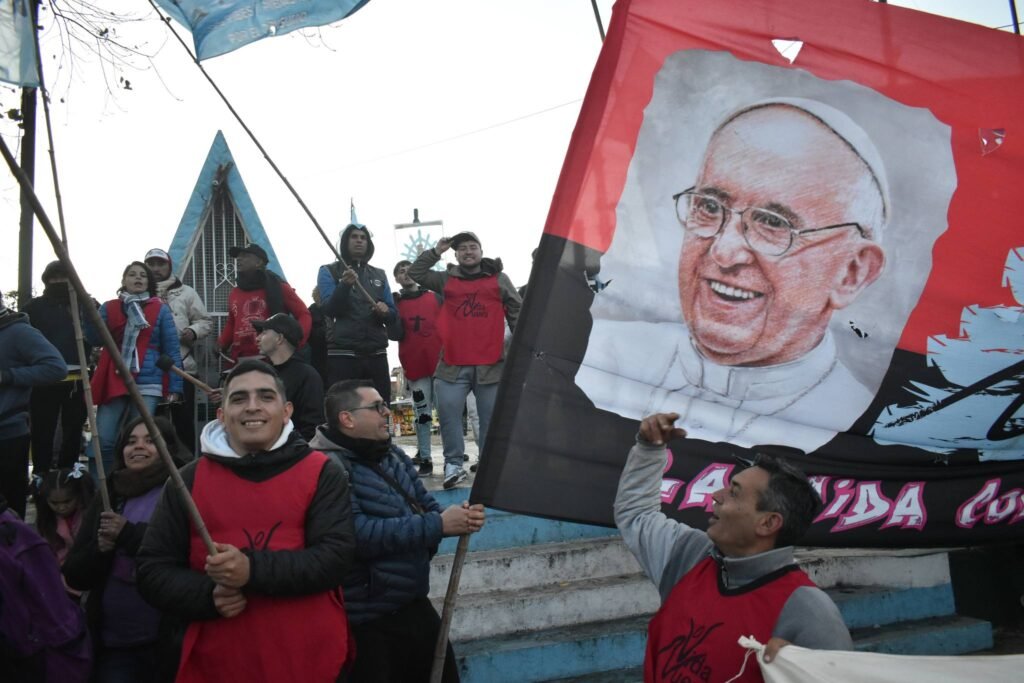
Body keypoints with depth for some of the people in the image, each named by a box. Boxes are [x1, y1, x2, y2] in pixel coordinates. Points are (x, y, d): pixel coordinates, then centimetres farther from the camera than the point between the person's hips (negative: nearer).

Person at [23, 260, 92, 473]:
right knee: (42, 433, 1)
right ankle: (41, 478, 8)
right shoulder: (34, 307, 8)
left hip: (77, 379, 1)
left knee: (73, 433, 8)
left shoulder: (84, 306, 10)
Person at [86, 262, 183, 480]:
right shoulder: (109, 308, 13)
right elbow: (96, 339, -2)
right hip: (113, 382, 1)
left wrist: (175, 387, -2)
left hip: (148, 384, -1)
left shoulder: (160, 310, 8)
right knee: (103, 441, -5)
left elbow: (171, 350, 5)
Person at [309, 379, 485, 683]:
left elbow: (426, 507, 12)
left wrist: (461, 517, -11)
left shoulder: (393, 455, 7)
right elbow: (357, 534, -29)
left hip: (415, 606, 8)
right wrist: (438, 526, -28)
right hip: (366, 624, -8)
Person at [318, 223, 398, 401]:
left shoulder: (379, 275, 18)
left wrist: (385, 311, -7)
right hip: (342, 355, -4)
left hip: (376, 356, 4)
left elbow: (393, 316, 16)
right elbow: (329, 309, -7)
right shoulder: (329, 271, 7)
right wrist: (345, 285, -23)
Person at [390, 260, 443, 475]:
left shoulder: (435, 297, 10)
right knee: (422, 413, 3)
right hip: (414, 365, 0)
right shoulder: (395, 303, 9)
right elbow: (397, 335, -2)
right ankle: (424, 458, 8)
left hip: (440, 362, 0)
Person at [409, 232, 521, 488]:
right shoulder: (446, 279, 13)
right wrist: (435, 252, 3)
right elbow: (415, 274, 10)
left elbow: (516, 311, 10)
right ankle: (453, 464, -2)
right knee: (447, 412, -9)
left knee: (491, 418, 3)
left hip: (490, 363, -1)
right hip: (453, 364, 1)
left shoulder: (499, 279, 10)